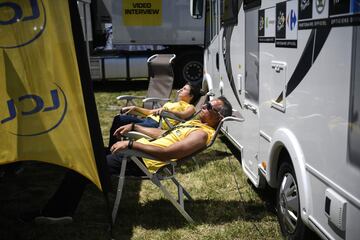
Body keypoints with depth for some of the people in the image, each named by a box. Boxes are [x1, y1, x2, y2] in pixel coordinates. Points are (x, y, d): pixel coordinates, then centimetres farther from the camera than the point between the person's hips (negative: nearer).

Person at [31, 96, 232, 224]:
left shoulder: (202, 133, -17)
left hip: (144, 161, -10)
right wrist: (134, 127, 21)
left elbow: (167, 153, -29)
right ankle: (61, 211, 15)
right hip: (142, 150, 10)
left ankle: (58, 212, 6)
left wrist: (130, 144, -28)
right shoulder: (196, 123, 15)